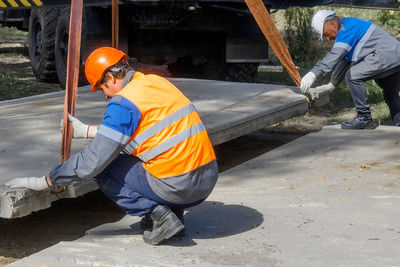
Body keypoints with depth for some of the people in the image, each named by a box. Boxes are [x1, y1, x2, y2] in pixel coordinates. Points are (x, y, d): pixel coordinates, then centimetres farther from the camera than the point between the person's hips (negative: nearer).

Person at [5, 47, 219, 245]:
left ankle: (159, 214, -3)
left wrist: (43, 182, -3)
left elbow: (93, 159, -12)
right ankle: (173, 211, 14)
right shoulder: (156, 81, 13)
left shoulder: (123, 103, -11)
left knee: (103, 167, 6)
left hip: (176, 187, -8)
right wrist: (86, 131, 31)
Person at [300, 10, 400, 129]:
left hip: (386, 56, -11)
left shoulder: (347, 27, -9)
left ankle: (365, 118, -6)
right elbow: (342, 60, 30)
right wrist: (332, 84, 31)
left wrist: (314, 73, -30)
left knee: (353, 75, -10)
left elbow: (336, 54, -24)